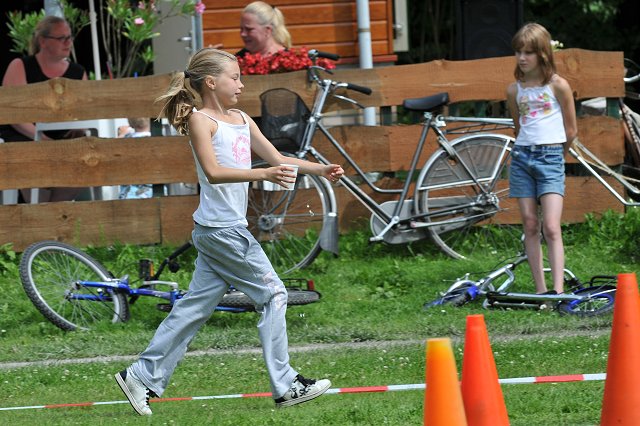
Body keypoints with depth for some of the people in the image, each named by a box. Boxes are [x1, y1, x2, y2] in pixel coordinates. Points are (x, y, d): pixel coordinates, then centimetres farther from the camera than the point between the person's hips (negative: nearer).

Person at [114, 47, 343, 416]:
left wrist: (321, 169, 6)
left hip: (228, 229, 9)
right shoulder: (200, 120, -10)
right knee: (273, 293, -4)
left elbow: (276, 158, 18)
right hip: (220, 229, -9)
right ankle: (286, 386, 0)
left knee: (194, 308, 10)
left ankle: (142, 378, 14)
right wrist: (263, 174, -33)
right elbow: (213, 172, -22)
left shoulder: (241, 120, 15)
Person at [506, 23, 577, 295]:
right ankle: (540, 290, 6)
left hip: (550, 158, -4)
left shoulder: (558, 86, -3)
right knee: (530, 225, 3)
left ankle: (558, 290, -20)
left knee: (551, 227, -14)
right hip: (522, 156, 4)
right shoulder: (514, 90, 9)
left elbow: (571, 132, 4)